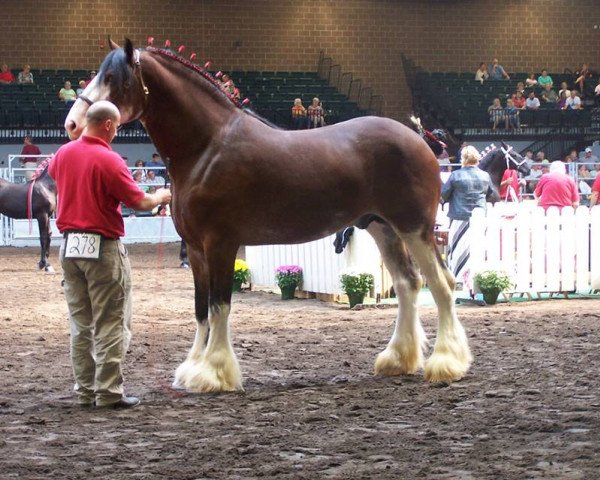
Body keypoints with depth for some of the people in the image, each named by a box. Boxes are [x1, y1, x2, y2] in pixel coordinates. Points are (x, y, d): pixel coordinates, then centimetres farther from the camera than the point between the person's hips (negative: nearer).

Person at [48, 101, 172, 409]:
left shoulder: (63, 153, 5)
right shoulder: (109, 160, -15)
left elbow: (51, 176, 28)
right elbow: (139, 202, -12)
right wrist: (160, 197, 8)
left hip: (70, 245, 7)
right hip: (103, 246, -7)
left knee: (80, 323, 12)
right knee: (111, 324, 0)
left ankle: (84, 391, 16)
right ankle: (108, 392, 0)